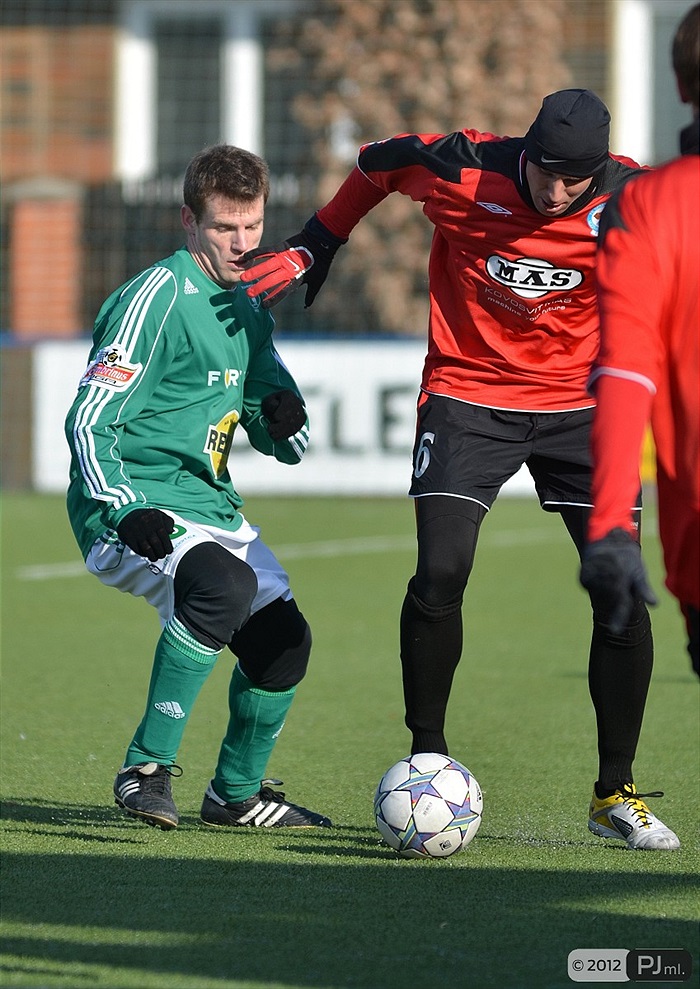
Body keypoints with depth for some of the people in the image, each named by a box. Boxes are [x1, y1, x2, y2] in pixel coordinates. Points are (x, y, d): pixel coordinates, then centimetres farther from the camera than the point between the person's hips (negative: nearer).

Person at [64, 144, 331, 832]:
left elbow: (281, 445, 21)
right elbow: (88, 421, -17)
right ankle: (146, 769, -25)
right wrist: (126, 512, -30)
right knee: (225, 585, -34)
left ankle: (236, 794, 27)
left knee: (283, 640, 5)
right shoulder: (159, 300, -13)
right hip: (134, 506, -9)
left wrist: (286, 420, -4)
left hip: (208, 504, 9)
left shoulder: (246, 312, 13)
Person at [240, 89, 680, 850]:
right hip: (467, 394, -1)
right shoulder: (462, 170, -17)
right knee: (441, 572, -17)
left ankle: (615, 792, 7)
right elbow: (375, 164, 5)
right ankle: (427, 762, 3)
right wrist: (312, 250, 11)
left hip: (578, 405, 1)